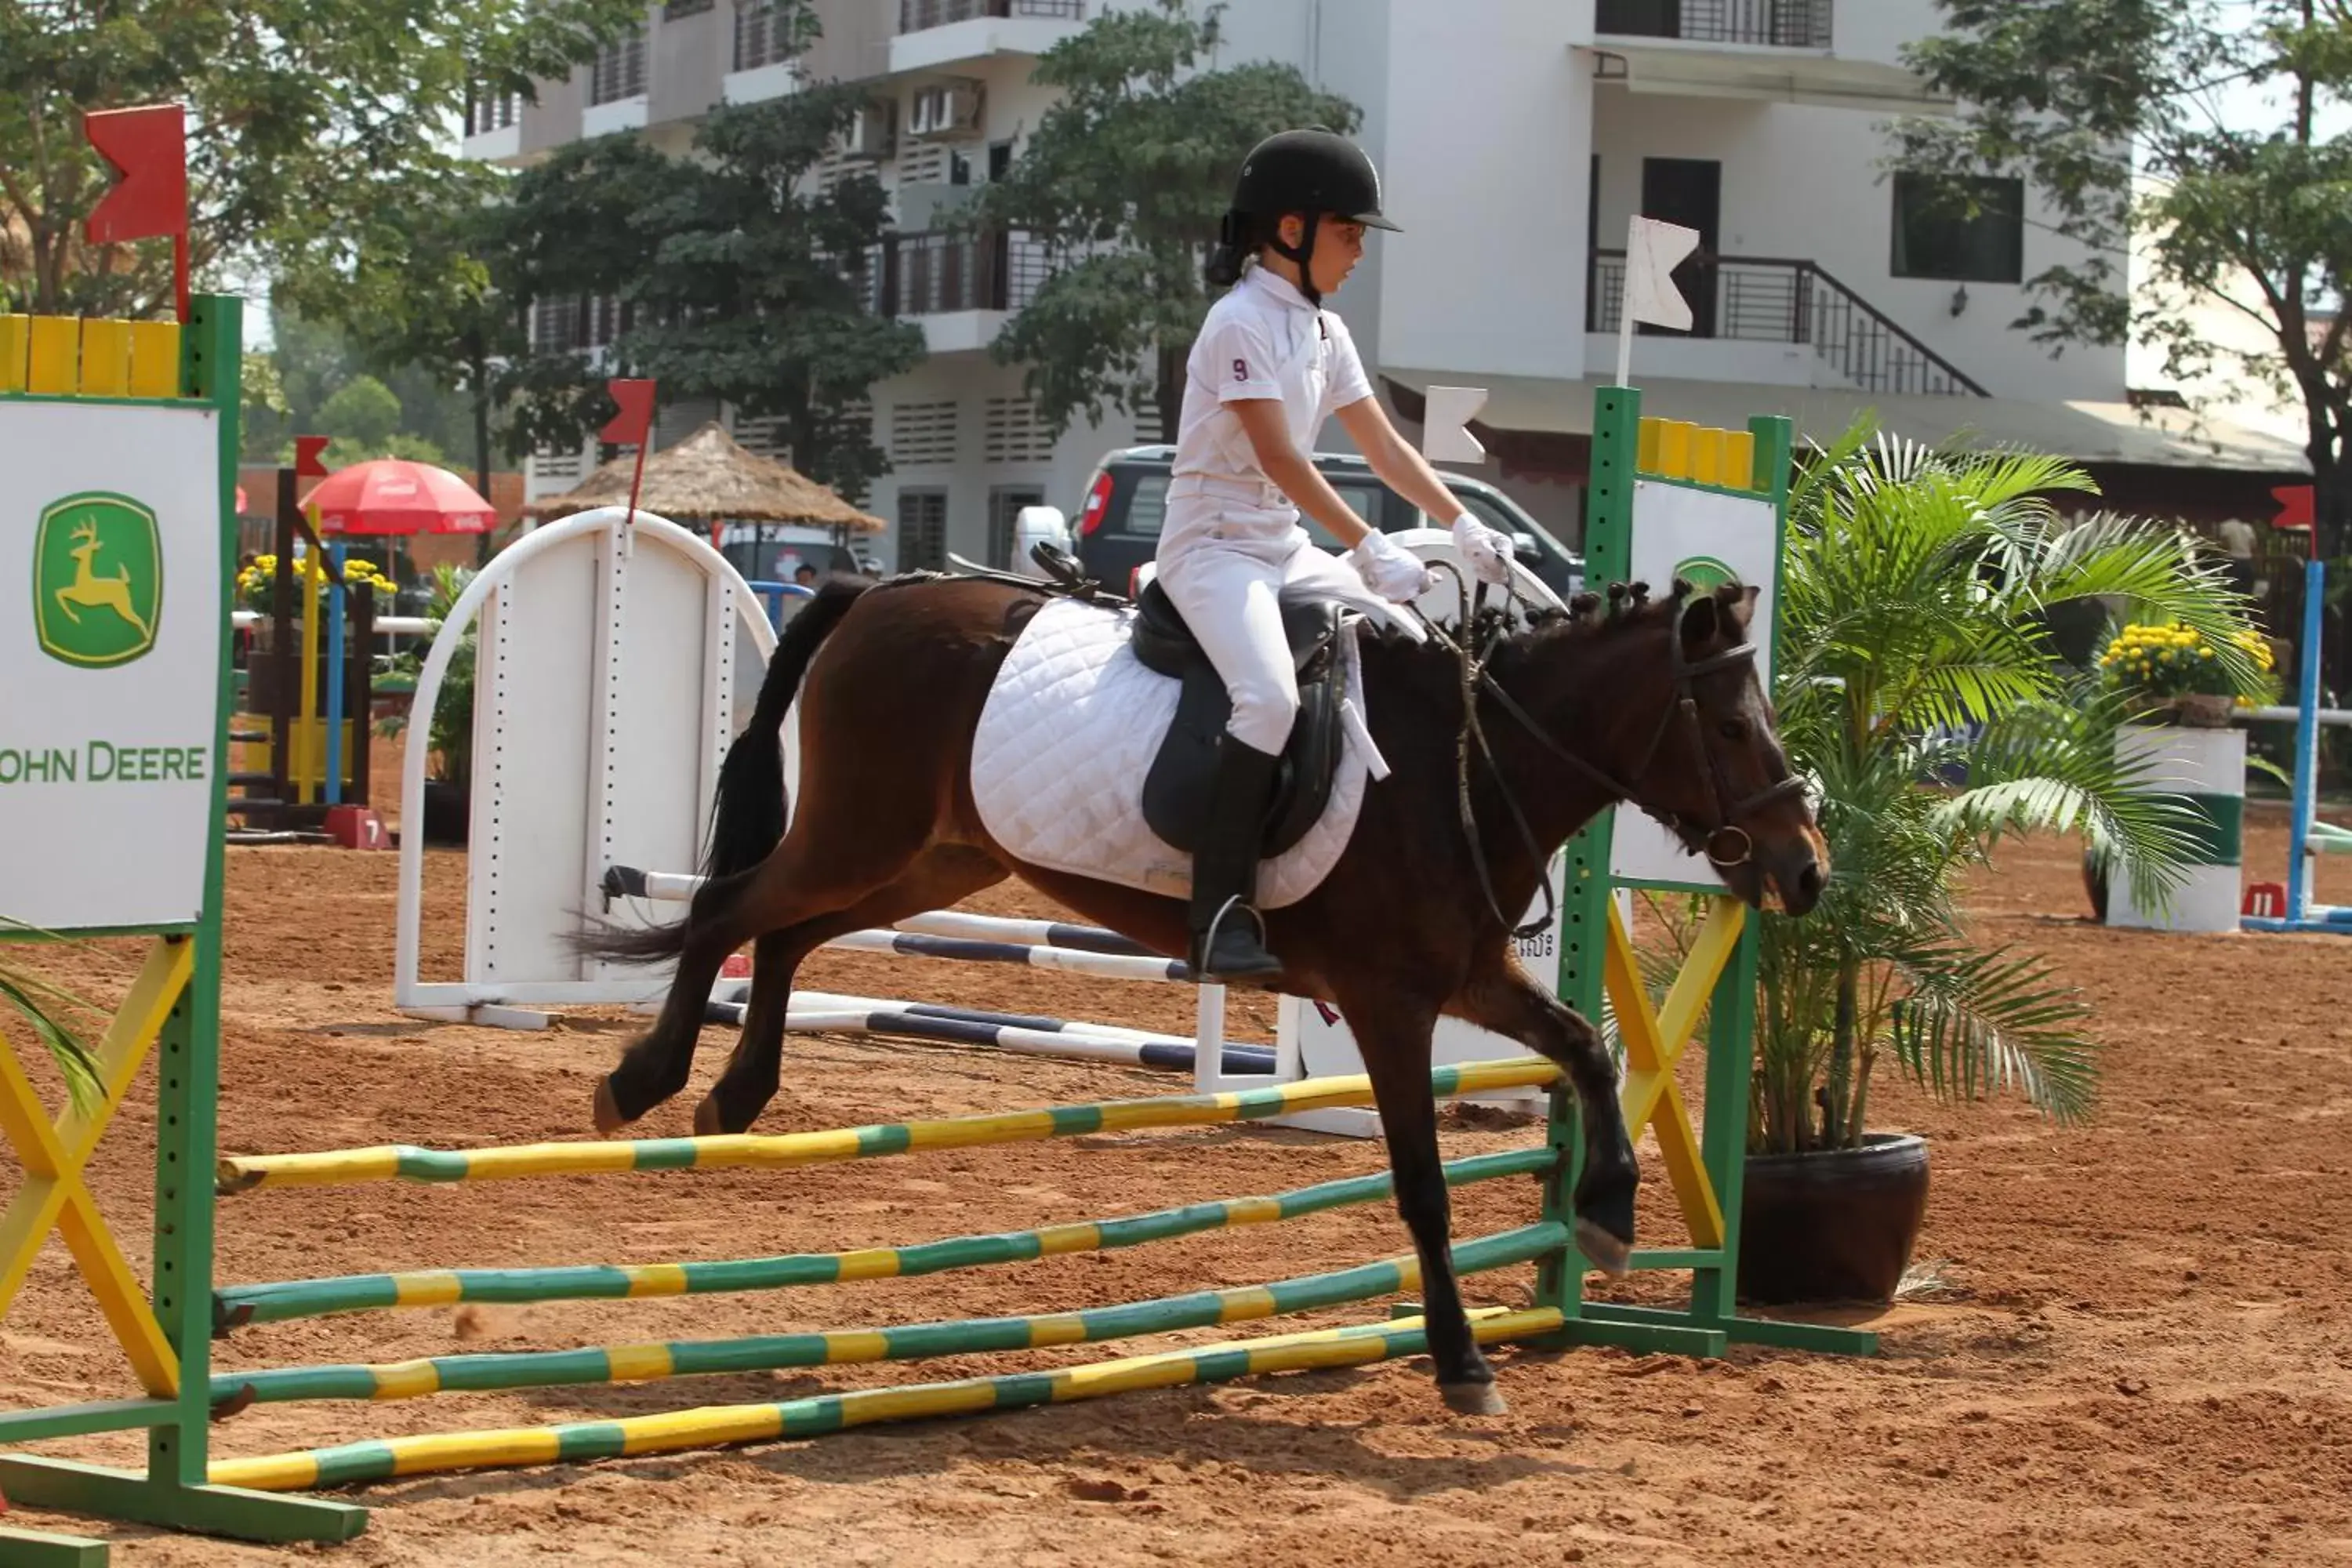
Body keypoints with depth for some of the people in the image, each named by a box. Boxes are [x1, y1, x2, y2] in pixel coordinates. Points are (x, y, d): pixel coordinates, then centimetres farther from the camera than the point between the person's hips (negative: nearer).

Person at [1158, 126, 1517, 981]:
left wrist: (1463, 526, 3)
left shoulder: (1324, 331, 12)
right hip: (1214, 545, -9)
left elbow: (1382, 443, 13)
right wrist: (1368, 546, -27)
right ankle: (1222, 912, -29)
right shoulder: (1242, 322, -15)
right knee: (1270, 695, -31)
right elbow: (1278, 457, -22)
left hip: (1289, 547, 9)